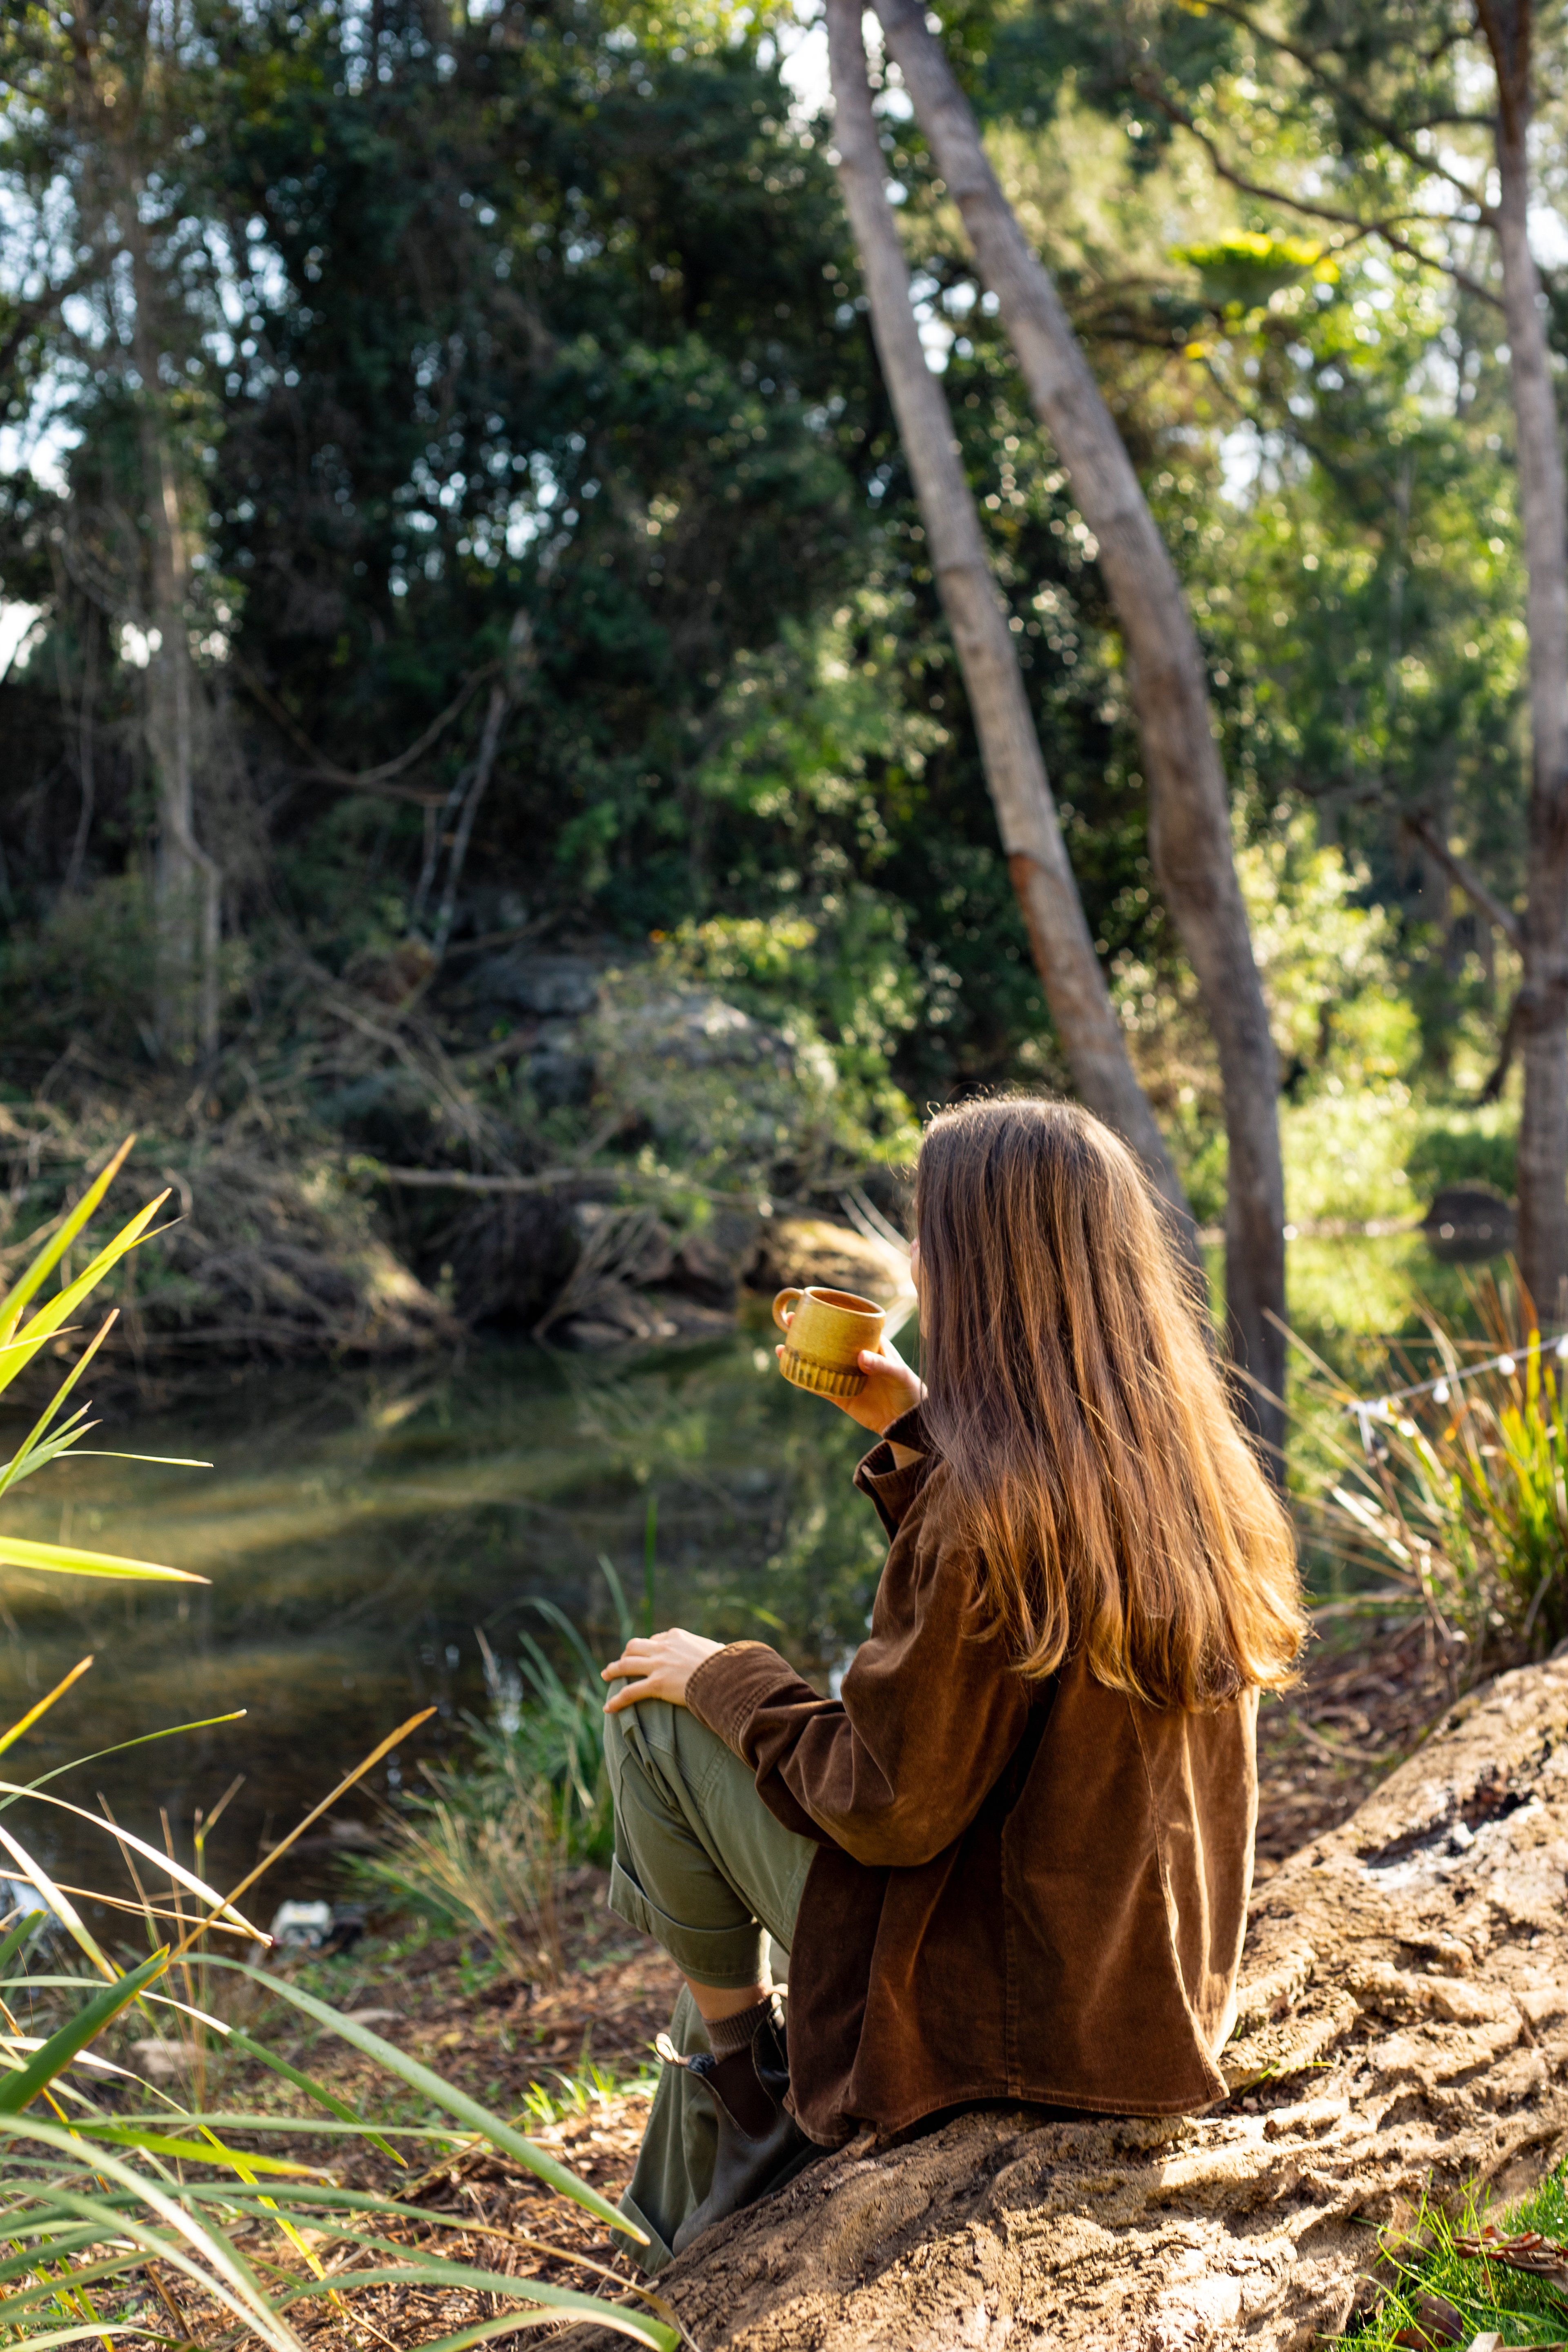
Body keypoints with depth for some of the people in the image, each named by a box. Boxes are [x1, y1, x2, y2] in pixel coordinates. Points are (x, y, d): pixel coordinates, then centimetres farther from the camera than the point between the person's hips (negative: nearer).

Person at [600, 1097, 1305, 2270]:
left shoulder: (996, 1501, -27)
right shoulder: (1185, 1458, -2)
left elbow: (890, 1808, -22)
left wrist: (727, 1678, -7)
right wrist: (913, 1430, 6)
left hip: (993, 2001, -8)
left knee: (654, 1714, -2)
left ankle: (730, 2034, 18)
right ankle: (690, 2270, 40)